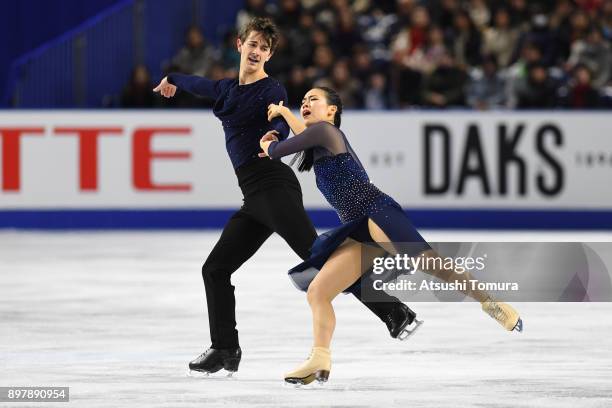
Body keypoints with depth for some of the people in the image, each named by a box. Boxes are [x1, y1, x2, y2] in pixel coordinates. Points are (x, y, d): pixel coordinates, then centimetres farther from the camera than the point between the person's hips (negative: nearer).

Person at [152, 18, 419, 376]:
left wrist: (274, 134, -43)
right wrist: (173, 80, 62)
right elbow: (201, 84, 43)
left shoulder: (271, 90, -2)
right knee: (215, 269, 6)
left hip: (273, 186, -8)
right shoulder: (229, 89, 21)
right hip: (254, 198, 8)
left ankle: (394, 311, -23)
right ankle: (225, 350, 13)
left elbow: (282, 122, -21)